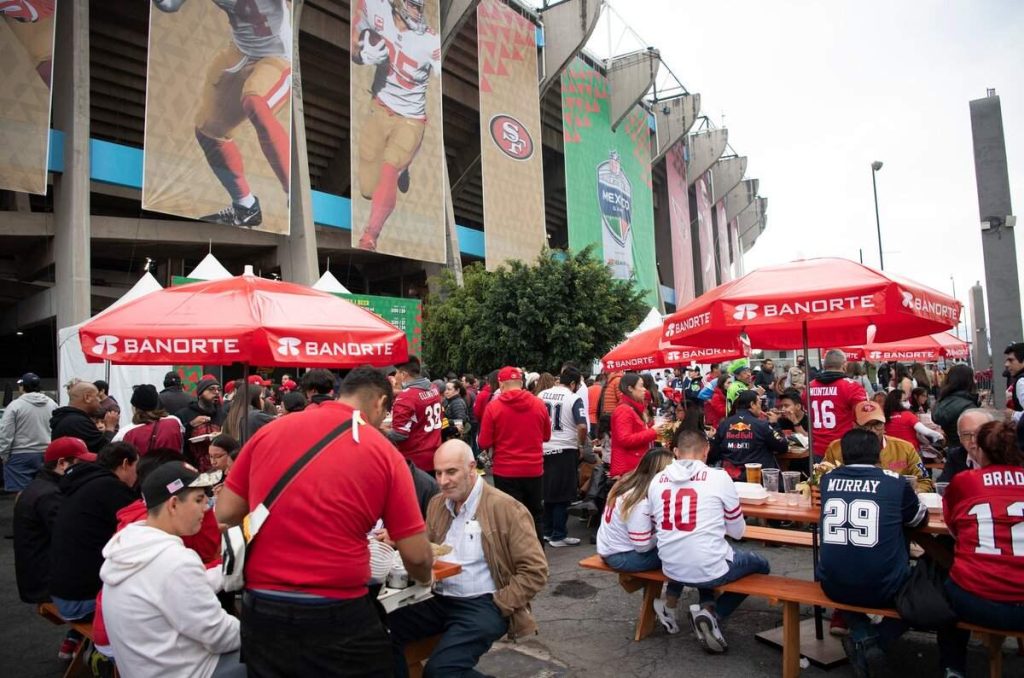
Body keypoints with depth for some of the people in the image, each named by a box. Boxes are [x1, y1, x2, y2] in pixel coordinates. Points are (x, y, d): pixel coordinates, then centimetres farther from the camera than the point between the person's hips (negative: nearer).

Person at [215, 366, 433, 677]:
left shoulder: (269, 430, 1)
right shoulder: (384, 452, -7)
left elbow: (225, 514, 7)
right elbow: (416, 555, -5)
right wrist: (423, 579, 17)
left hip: (260, 610, 3)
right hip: (338, 616, -3)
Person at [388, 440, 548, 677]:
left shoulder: (505, 508, -9)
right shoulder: (436, 504, 10)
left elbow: (535, 570, -11)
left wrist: (497, 605, -13)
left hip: (481, 604, -5)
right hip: (437, 599, 5)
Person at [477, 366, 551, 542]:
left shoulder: (493, 407, -10)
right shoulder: (539, 404, -1)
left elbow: (484, 443, -8)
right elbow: (546, 436, 12)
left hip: (506, 471, -3)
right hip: (534, 470, 3)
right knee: (535, 517, 17)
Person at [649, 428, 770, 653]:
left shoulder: (657, 480, 1)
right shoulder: (719, 477, -10)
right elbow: (738, 531, 1)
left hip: (671, 570, 5)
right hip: (709, 569, -5)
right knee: (760, 564, 25)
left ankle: (707, 607, 15)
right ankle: (714, 615, 7)